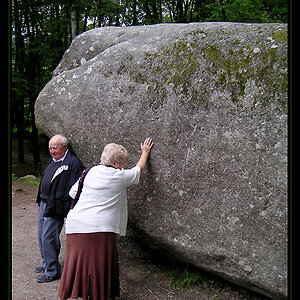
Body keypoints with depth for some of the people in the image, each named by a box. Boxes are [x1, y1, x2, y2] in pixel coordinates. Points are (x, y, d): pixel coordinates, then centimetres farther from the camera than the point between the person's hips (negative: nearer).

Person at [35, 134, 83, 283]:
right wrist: (39, 202, 22)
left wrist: (66, 209, -20)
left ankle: (52, 271, 8)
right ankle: (47, 264, 33)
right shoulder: (52, 161, 13)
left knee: (48, 238, -5)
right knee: (41, 235, 16)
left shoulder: (72, 163, -15)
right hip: (44, 204, 9)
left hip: (55, 207, -9)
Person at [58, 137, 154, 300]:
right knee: (100, 266, 7)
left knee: (76, 262, 14)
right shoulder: (120, 176, -2)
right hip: (100, 228, -5)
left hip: (75, 225, 5)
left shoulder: (89, 172, 9)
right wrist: (145, 152, 32)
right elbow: (139, 169, 15)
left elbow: (72, 192, 17)